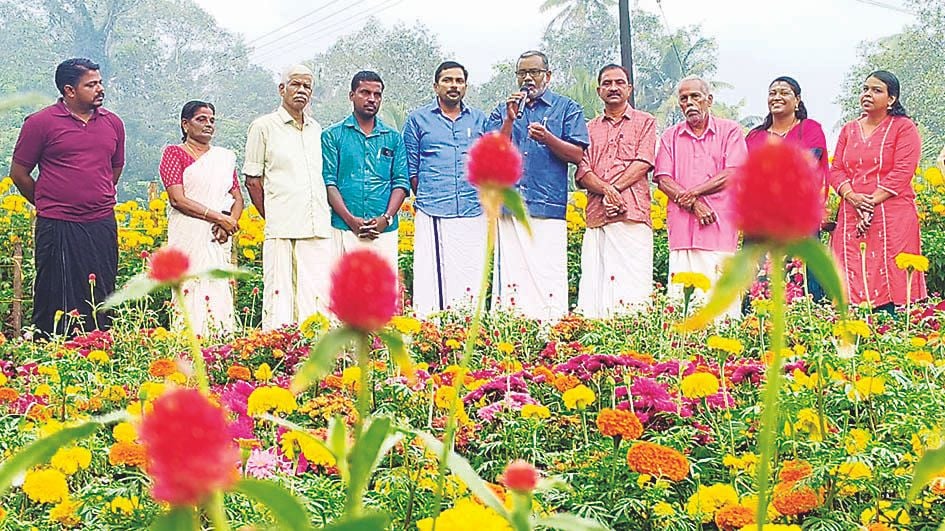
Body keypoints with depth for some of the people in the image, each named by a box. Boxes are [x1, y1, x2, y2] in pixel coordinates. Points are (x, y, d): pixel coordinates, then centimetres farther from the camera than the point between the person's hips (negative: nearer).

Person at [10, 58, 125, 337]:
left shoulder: (113, 123, 9)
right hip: (57, 228, -4)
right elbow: (19, 173, 3)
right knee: (56, 301, 1)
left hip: (102, 226, 4)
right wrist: (49, 205, 10)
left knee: (101, 300, 8)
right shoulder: (41, 123, -4)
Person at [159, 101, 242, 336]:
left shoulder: (224, 157, 18)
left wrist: (230, 222, -9)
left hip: (219, 238, 4)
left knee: (220, 290, -2)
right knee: (194, 290, -11)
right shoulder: (174, 153, 3)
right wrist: (218, 217, -13)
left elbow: (237, 198, 13)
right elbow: (178, 199, -8)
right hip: (189, 235, -4)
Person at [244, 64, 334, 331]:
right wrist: (271, 218, 1)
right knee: (279, 293, -5)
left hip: (318, 227, 5)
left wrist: (323, 217, 13)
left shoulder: (317, 130, 18)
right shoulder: (263, 126, 4)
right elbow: (252, 180, 4)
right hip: (281, 228, -4)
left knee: (319, 294, 0)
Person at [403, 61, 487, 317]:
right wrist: (426, 198, 4)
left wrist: (481, 198, 6)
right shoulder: (418, 119, 10)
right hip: (433, 216, -2)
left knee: (470, 276, 0)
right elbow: (410, 168, 10)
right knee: (432, 276, -6)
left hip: (472, 213, 2)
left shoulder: (479, 119, 15)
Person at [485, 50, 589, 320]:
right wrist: (510, 120, -4)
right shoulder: (502, 111, 20)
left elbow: (577, 155, 2)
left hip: (548, 206, -2)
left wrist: (547, 138, -14)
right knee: (511, 274, -2)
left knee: (549, 276, -10)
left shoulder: (567, 108, 12)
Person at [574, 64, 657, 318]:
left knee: (632, 286, -11)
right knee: (593, 285, -5)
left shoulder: (645, 122, 15)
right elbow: (582, 172, 9)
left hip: (633, 215, -3)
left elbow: (643, 163, 1)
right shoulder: (590, 129, 22)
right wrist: (606, 190, -10)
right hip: (596, 216, 3)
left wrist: (615, 188, -10)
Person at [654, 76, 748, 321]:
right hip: (681, 227, 2)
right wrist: (694, 206, -9)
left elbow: (732, 174, -2)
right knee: (681, 297, -4)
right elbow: (663, 180, 6)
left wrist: (692, 193, -6)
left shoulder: (730, 131, 10)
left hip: (720, 226, -2)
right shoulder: (670, 136, 17)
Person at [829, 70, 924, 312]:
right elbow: (836, 169, 10)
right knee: (853, 282, -2)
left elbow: (902, 173, -6)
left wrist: (872, 202, -13)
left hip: (891, 218, -4)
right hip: (852, 218, 4)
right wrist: (853, 197, -9)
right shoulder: (849, 129, 19)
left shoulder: (903, 127, 4)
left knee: (888, 291, -9)